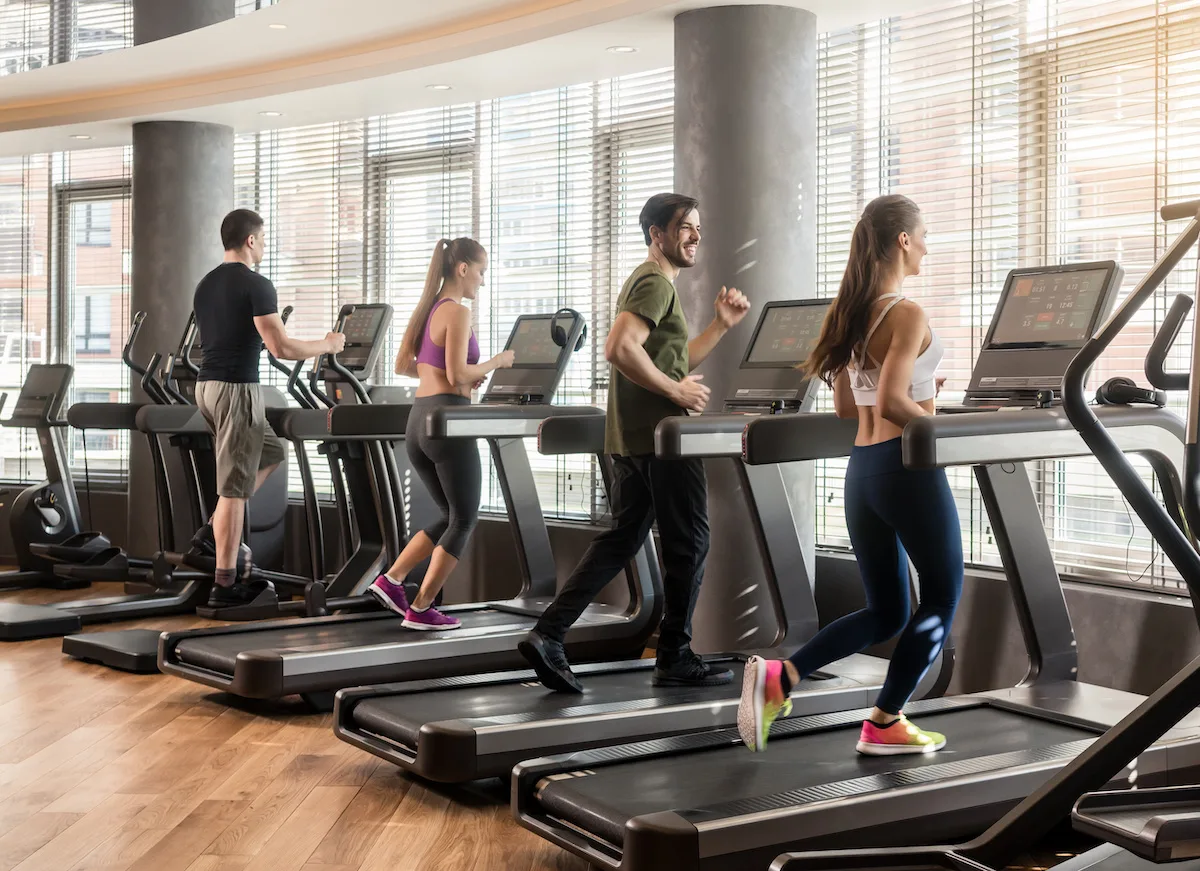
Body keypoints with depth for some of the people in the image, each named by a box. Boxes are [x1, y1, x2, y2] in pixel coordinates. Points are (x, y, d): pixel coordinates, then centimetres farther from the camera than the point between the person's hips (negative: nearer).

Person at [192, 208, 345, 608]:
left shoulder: (205, 285, 14)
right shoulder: (256, 285, -12)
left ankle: (213, 532, 17)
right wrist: (327, 346, -3)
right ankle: (225, 584, 1)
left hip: (206, 385, 9)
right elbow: (281, 347, -17)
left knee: (271, 453, 25)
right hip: (237, 388, -9)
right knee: (234, 488, -3)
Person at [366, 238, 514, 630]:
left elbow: (402, 366, 18)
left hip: (418, 420, 9)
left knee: (450, 516, 19)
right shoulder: (457, 312, -11)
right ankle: (421, 609, 3)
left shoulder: (426, 309, 14)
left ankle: (391, 581, 10)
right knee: (464, 520, 3)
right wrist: (495, 363, -4)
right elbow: (457, 374, -19)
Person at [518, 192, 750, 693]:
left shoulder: (651, 282, 22)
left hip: (632, 439, 10)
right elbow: (621, 349, -26)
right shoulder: (655, 282, -11)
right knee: (688, 545, 1)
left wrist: (722, 325, 17)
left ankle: (548, 636, 3)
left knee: (620, 540, 10)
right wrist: (677, 391, -19)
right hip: (660, 437, -10)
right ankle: (675, 660, 11)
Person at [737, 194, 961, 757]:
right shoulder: (908, 315, -13)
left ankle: (779, 677, -2)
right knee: (942, 598, 10)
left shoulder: (849, 313, 11)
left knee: (885, 612, 15)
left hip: (862, 469, 8)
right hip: (907, 466, -8)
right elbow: (890, 404, -23)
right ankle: (885, 724, 12)